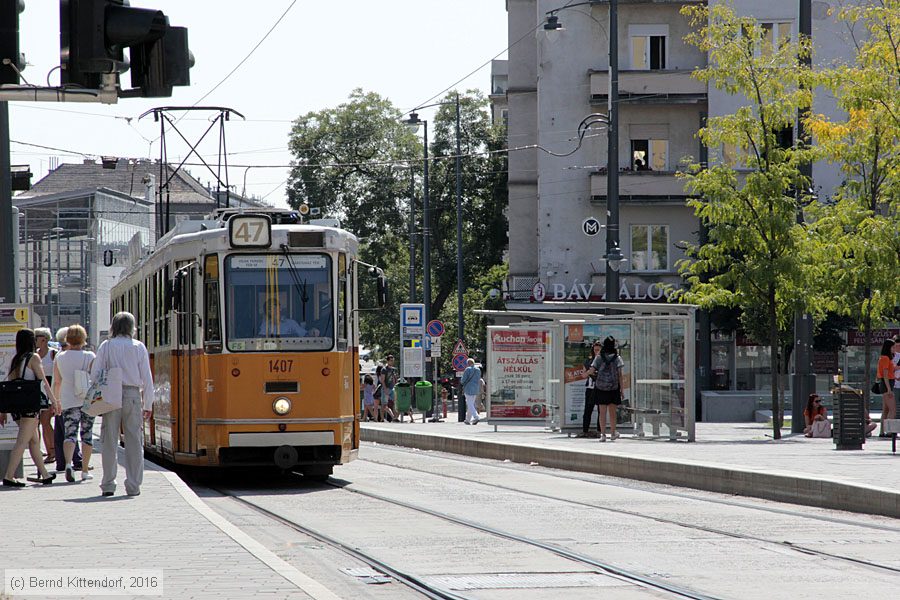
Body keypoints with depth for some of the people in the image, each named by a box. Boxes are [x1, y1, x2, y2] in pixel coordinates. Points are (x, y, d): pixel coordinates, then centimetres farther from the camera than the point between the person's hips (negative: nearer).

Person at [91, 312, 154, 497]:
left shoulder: (106, 346, 2)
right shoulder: (138, 347, 3)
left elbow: (94, 375, -2)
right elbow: (147, 378, 3)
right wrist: (148, 404, 9)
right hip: (133, 395, 0)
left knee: (110, 441, 4)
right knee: (134, 442, 4)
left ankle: (108, 485, 2)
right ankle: (133, 486, 3)